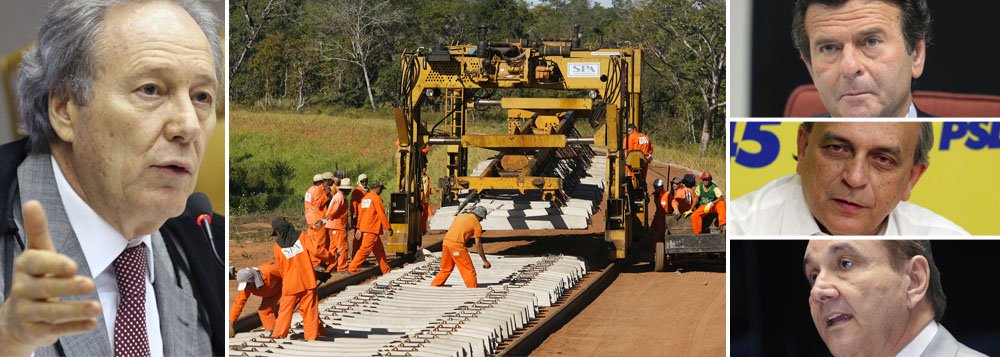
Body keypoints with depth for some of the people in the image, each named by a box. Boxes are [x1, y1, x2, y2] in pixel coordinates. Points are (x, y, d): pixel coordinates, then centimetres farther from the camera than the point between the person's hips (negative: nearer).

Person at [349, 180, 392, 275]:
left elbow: (360, 213, 16)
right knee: (365, 249, -8)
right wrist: (388, 228, -5)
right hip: (372, 228, -9)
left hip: (364, 228, 9)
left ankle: (386, 270, 19)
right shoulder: (376, 198, -10)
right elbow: (382, 214, -11)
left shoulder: (364, 198, 16)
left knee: (379, 249, 15)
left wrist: (359, 228, 18)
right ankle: (352, 268, -9)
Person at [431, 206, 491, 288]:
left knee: (446, 269, 22)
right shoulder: (477, 224, 2)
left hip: (446, 242, 7)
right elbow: (478, 245, -1)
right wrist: (485, 261, 4)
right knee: (469, 270, 1)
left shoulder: (460, 216, 21)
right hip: (457, 245, -7)